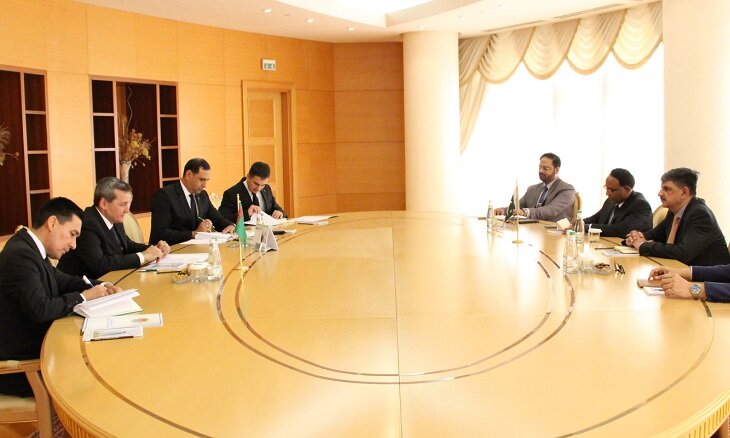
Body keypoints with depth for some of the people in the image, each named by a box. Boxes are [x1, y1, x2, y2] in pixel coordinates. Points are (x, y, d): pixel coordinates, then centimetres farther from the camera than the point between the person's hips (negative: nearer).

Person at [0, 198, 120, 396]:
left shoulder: (29, 247, 6)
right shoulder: (20, 255, -23)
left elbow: (61, 280, 20)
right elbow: (40, 310, -30)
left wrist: (100, 286, 3)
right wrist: (83, 297, -14)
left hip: (33, 346, 9)